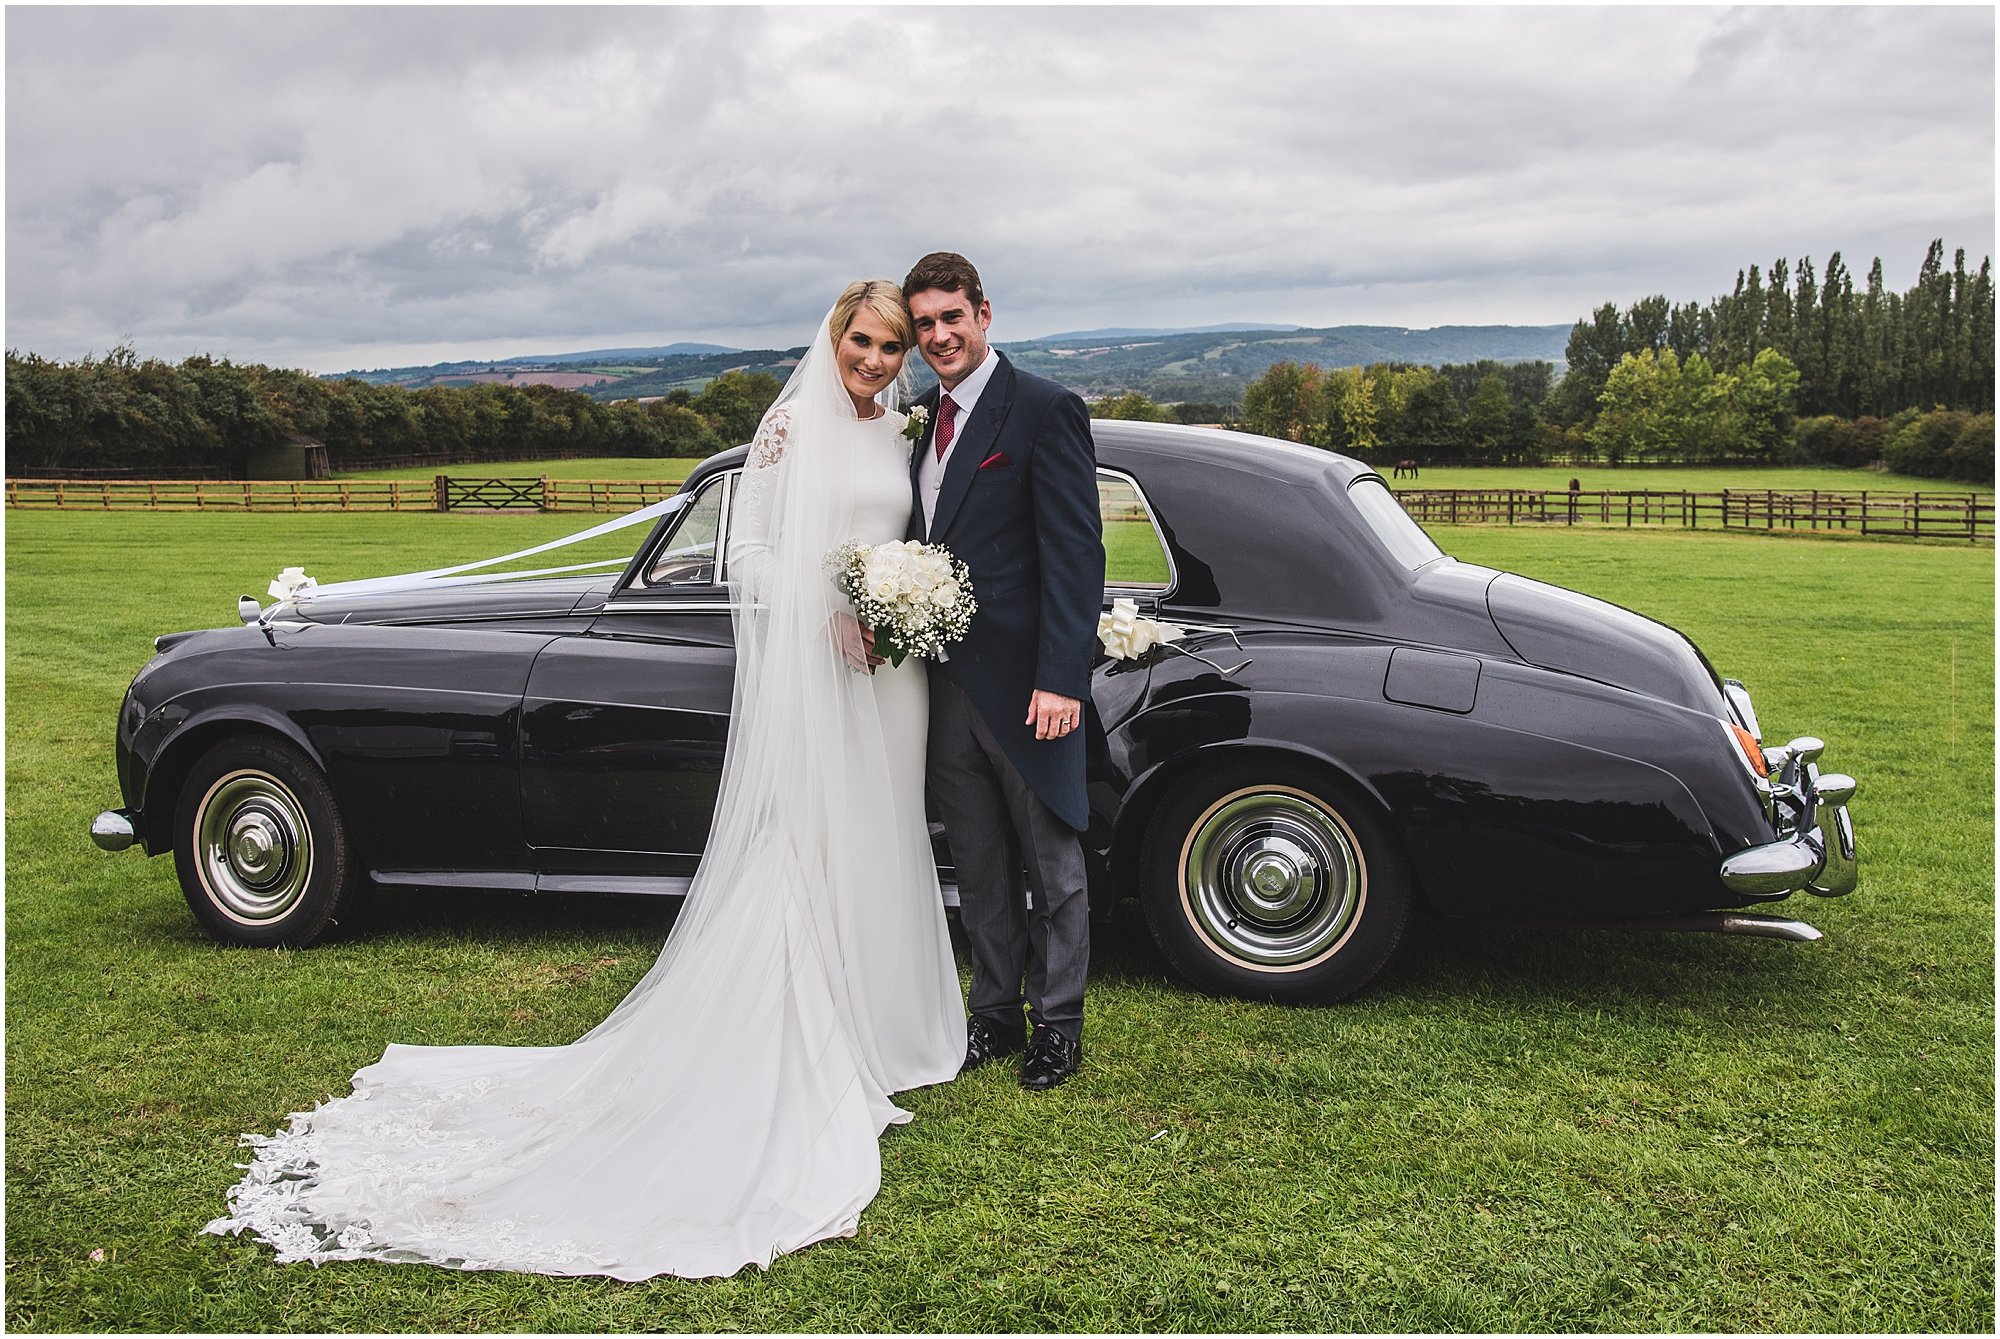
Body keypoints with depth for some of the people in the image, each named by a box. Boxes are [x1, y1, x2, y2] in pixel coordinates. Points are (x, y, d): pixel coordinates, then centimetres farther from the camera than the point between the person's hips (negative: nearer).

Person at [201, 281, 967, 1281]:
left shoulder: (897, 436, 13)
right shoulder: (791, 426, -5)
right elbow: (747, 550, -9)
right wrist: (830, 612, -17)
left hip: (887, 668, 6)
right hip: (804, 668, -6)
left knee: (875, 847, 11)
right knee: (797, 853, -3)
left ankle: (870, 1028, 23)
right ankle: (797, 1044, 4)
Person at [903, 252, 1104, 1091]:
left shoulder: (1045, 411, -9)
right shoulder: (925, 417, 13)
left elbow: (1076, 555, -15)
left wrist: (1060, 679, -20)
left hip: (1023, 683, -7)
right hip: (945, 682, 7)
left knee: (1051, 863, 7)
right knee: (978, 866, 16)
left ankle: (1058, 1024, 20)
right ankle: (994, 1015, 28)